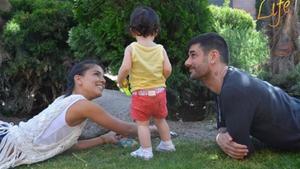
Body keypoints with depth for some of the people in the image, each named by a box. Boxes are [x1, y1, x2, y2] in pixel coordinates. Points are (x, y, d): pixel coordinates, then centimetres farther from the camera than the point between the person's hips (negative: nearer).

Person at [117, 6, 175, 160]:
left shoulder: (131, 48, -10)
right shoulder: (160, 49, -2)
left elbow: (125, 68, -18)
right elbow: (168, 70, -6)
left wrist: (120, 81, 1)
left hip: (140, 94, -4)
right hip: (159, 91, 4)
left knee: (142, 123, 7)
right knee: (160, 119, 23)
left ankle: (146, 151, 9)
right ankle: (167, 144, 34)